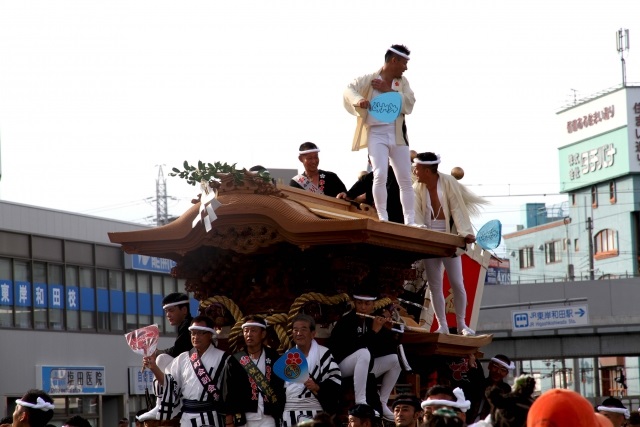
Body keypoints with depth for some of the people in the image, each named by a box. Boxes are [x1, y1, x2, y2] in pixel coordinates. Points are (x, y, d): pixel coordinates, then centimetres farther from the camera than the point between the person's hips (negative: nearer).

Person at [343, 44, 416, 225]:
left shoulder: (402, 81, 10)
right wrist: (359, 100, -34)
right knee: (380, 175, -17)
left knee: (405, 179, 5)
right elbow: (349, 90, -14)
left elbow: (410, 103, -3)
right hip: (376, 134, -4)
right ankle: (382, 218, -8)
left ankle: (409, 221, 11)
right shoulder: (369, 79, -3)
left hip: (398, 135, 5)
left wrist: (389, 91, -12)